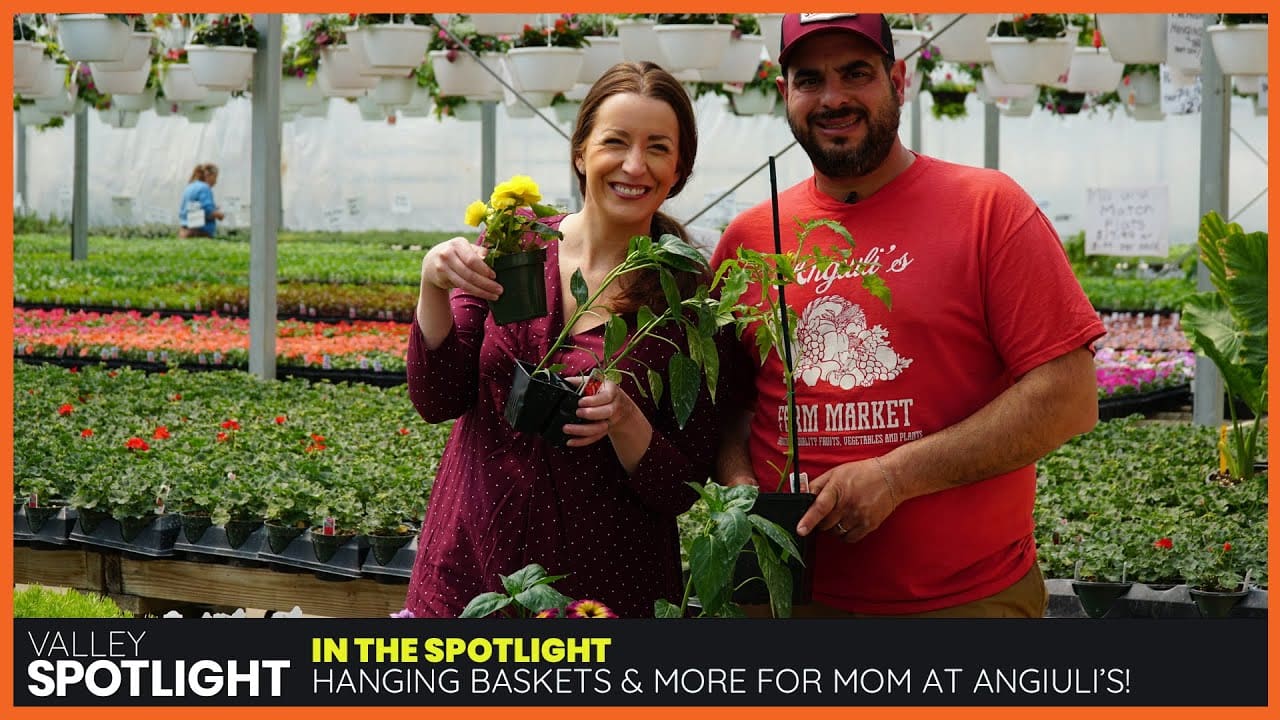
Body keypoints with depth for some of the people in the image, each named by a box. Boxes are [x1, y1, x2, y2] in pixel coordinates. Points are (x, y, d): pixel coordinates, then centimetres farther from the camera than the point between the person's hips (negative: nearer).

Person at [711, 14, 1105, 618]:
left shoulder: (990, 208, -5)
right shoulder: (747, 238, 5)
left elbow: (1068, 398, -12)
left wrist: (894, 476, -18)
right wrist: (739, 484, -8)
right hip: (789, 594, 3)